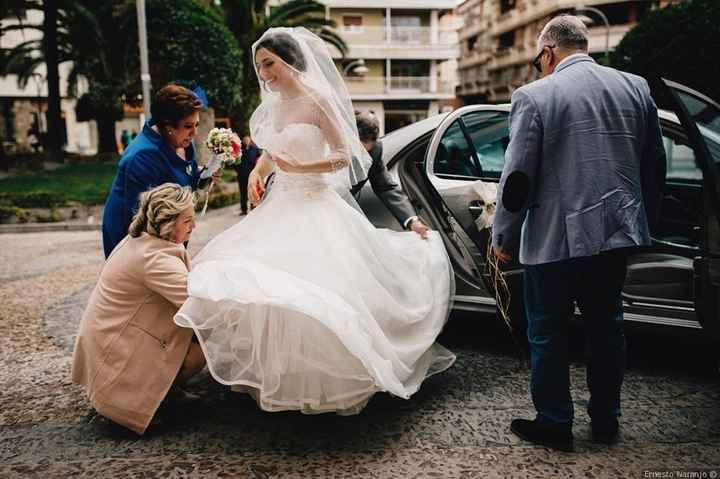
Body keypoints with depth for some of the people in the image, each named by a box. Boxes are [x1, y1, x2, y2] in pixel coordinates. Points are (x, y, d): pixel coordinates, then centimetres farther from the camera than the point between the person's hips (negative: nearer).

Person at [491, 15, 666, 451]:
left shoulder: (534, 96, -10)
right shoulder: (637, 88, 6)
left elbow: (517, 177, -12)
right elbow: (655, 166, 11)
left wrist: (504, 239, -2)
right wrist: (643, 220, 23)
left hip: (556, 237, -5)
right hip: (618, 233, 6)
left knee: (548, 332, 9)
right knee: (607, 326, 18)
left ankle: (555, 424, 20)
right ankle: (606, 420, 30)